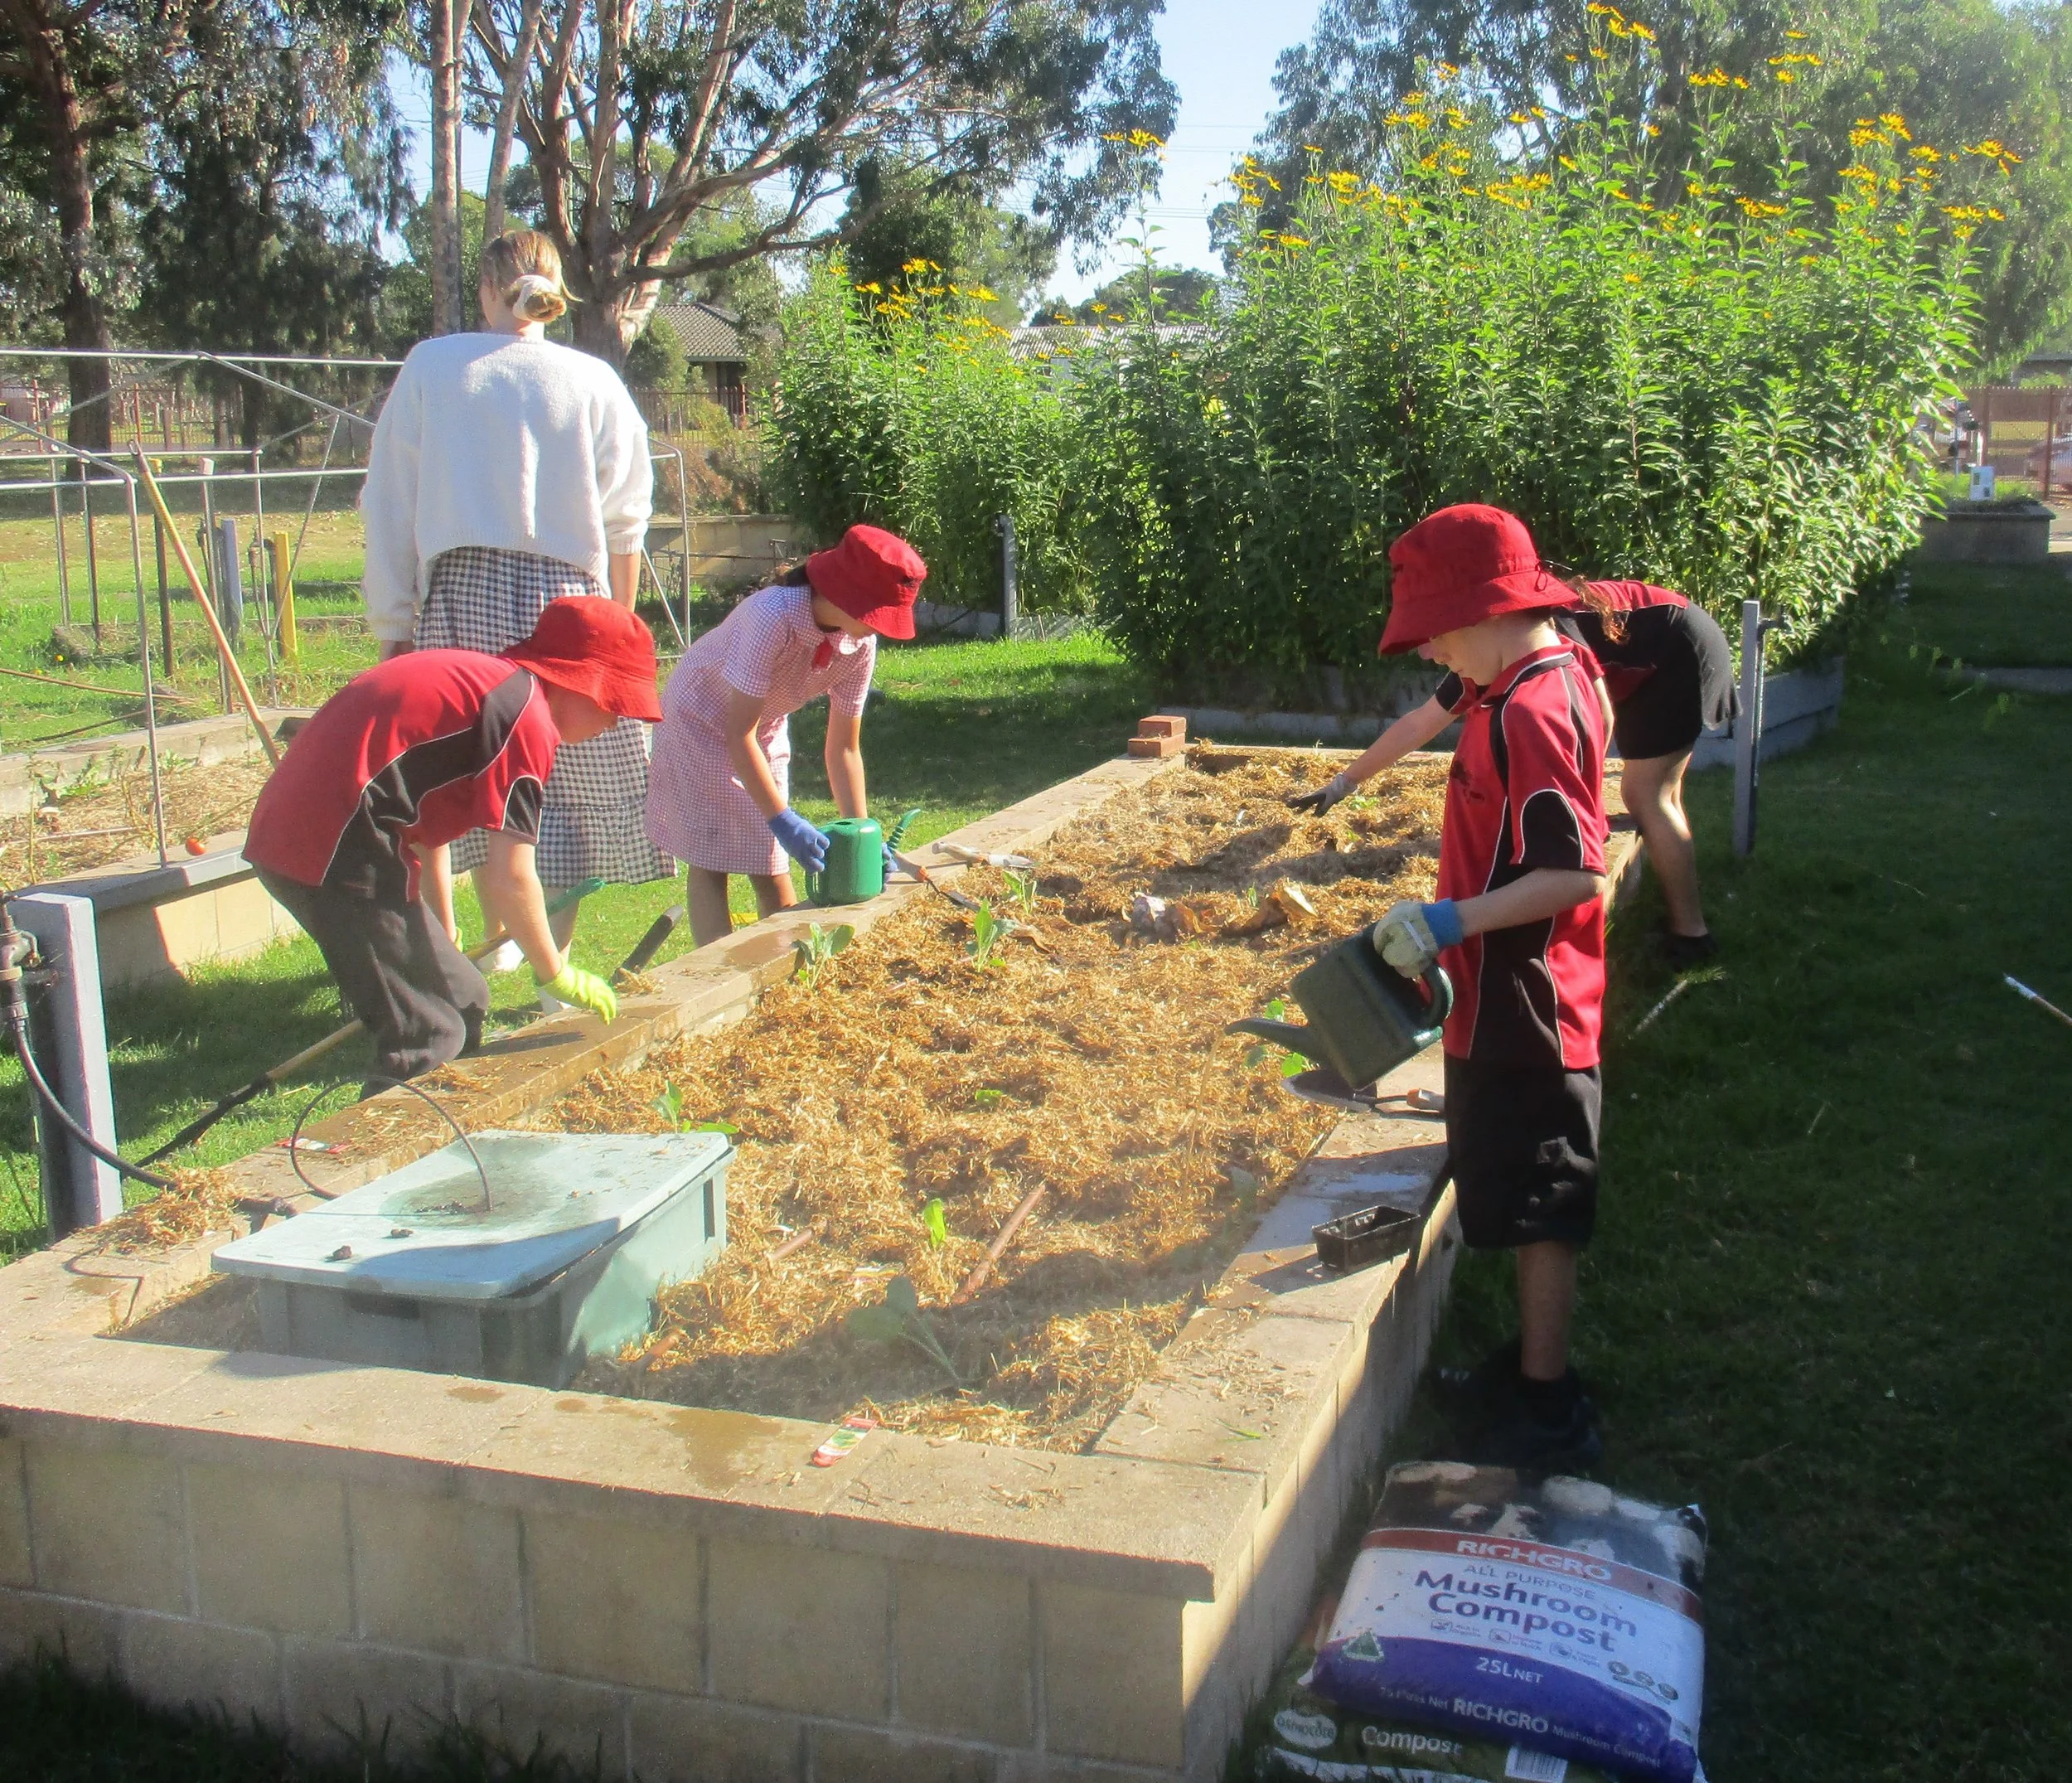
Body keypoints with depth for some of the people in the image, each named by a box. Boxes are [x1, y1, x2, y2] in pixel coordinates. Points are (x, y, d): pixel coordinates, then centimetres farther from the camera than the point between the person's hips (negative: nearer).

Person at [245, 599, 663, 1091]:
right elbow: (509, 876, -11)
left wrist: (446, 938, 37)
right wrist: (555, 973, 3)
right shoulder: (527, 716, -9)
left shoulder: (475, 674, 20)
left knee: (463, 1001, 17)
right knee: (427, 1038, -5)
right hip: (336, 851, -10)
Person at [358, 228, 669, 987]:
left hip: (459, 597, 1)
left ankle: (502, 939, 27)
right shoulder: (592, 381, 2)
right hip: (564, 597, -1)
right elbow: (624, 525, 5)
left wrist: (394, 626, 10)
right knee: (569, 788, 5)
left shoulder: (430, 367, 4)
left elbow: (390, 508, 4)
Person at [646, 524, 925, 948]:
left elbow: (844, 747, -8)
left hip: (765, 732, 5)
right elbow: (739, 733, -35)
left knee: (771, 864, 4)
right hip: (701, 721, -5)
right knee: (710, 862, -10)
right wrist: (783, 820, -38)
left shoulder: (861, 645, -18)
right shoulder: (774, 617, -37)